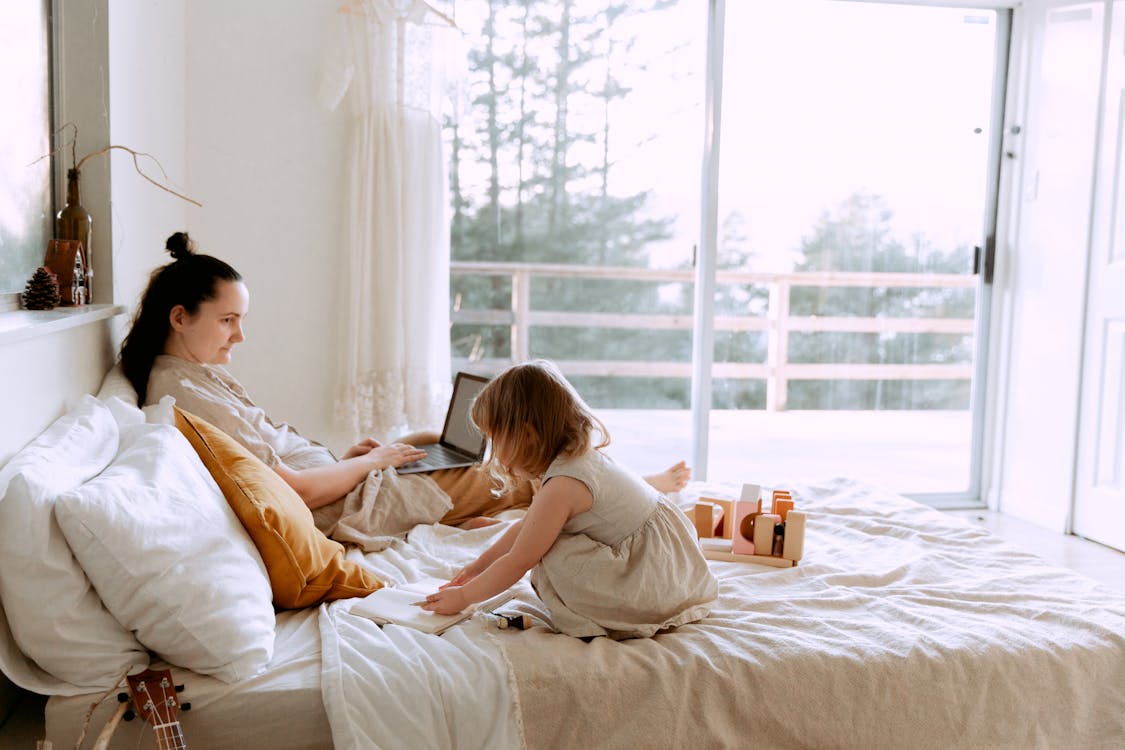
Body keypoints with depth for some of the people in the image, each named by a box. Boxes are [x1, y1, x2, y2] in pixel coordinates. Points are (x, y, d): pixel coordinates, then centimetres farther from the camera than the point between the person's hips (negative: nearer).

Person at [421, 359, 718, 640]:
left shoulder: (562, 485, -23)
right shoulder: (578, 458, 7)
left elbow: (517, 562, -15)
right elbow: (525, 527, 19)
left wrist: (463, 596, -3)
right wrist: (479, 565, 23)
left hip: (658, 581, -10)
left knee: (551, 557, -20)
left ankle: (588, 623, -3)